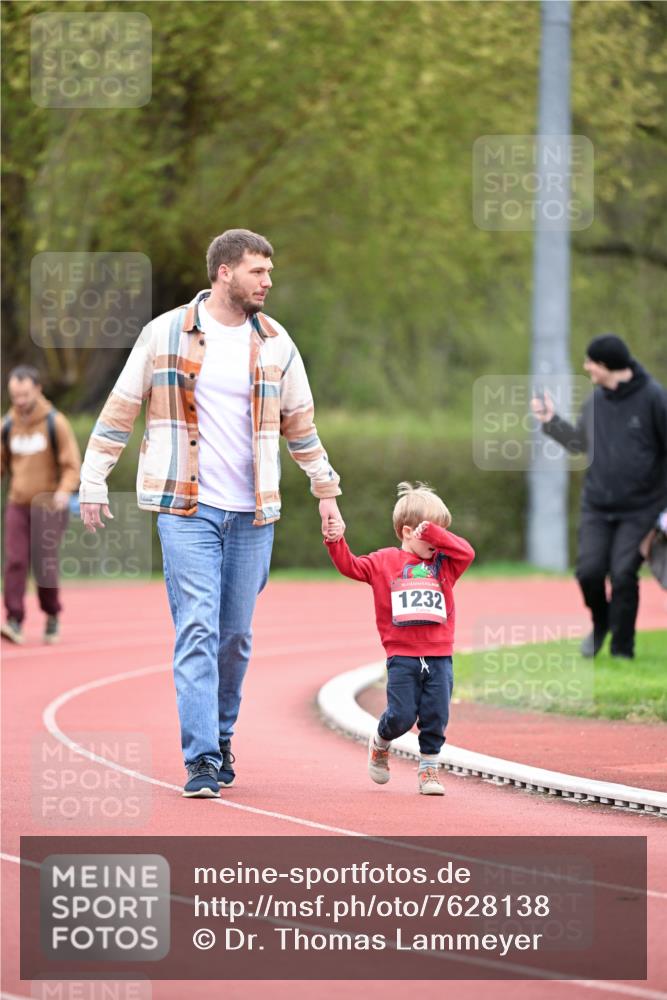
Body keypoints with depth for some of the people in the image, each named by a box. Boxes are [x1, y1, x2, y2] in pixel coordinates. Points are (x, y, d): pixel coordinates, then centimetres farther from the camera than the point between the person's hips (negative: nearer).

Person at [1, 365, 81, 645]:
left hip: (48, 506, -3)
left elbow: (71, 464, -7)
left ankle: (52, 617, 21)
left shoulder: (56, 423, -7)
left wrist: (65, 489, -25)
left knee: (45, 566, 0)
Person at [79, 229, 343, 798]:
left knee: (236, 635, 7)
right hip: (187, 509, -3)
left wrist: (326, 489, 19)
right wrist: (93, 482, 2)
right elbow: (120, 409, 5)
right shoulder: (166, 334, 0)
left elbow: (300, 423, 19)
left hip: (252, 515, 3)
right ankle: (201, 761, -14)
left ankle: (221, 737, 26)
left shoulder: (275, 344, 8)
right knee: (197, 631, -11)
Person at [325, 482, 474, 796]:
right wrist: (336, 542, -9)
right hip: (402, 656, -2)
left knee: (436, 718, -1)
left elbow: (466, 552, -4)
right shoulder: (385, 562, 7)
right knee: (401, 716, -6)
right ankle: (379, 744, 25)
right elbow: (350, 566, 6)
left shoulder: (443, 564, 12)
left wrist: (436, 533, -10)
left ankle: (428, 769, 13)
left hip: (439, 656, 2)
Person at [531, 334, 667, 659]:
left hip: (639, 509, -4)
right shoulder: (595, 400, 6)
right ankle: (600, 623, 24)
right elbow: (579, 442, 20)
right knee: (589, 571, -6)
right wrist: (551, 421, 9)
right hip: (597, 507, 4)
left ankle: (622, 647, 5)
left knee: (623, 574, -11)